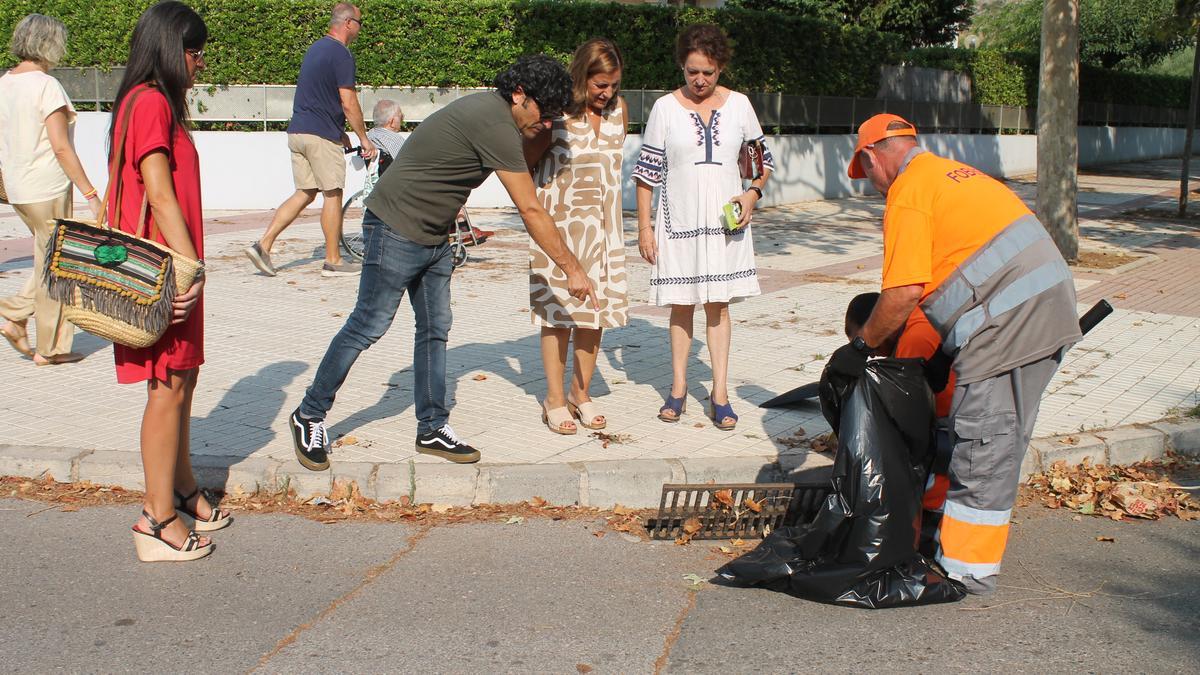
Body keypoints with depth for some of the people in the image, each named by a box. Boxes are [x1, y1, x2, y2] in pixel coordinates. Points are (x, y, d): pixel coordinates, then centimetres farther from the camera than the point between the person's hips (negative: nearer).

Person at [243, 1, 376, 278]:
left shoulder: (316, 48, 17)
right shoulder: (341, 54, -12)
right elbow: (348, 104, -15)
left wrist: (340, 132, 27)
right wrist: (364, 139, -5)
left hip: (297, 131, 9)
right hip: (322, 136, -9)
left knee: (305, 194, 13)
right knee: (332, 195, 2)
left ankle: (263, 245, 4)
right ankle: (333, 261, 9)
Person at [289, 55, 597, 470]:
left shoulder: (489, 111, 7)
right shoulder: (493, 123, -23)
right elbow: (530, 210, -22)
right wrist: (571, 269, -17)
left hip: (434, 237, 10)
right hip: (397, 229, -10)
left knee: (435, 330, 9)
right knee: (368, 327, -3)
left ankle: (432, 428, 16)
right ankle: (310, 416, 10)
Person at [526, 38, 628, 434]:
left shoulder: (618, 109, 5)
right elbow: (526, 164, -6)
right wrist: (539, 211, -9)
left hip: (602, 225, 5)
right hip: (559, 223, -5)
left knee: (595, 311, 6)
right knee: (558, 312, -1)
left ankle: (581, 395, 18)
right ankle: (554, 399, 10)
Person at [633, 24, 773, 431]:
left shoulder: (739, 105, 3)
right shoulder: (665, 108, -2)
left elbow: (764, 160, 13)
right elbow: (647, 171, 0)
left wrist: (753, 192, -6)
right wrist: (644, 226, -3)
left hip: (725, 219, 1)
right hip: (678, 220, -1)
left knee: (718, 305, 2)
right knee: (682, 305, 7)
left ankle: (720, 392, 7)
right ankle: (678, 388, 18)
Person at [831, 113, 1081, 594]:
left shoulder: (908, 193, -7)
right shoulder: (952, 172, 22)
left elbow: (906, 291, -16)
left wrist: (862, 345, -3)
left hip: (1008, 321, -10)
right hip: (1049, 304, 10)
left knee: (981, 444, -2)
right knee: (1000, 439, 17)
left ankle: (968, 569, 6)